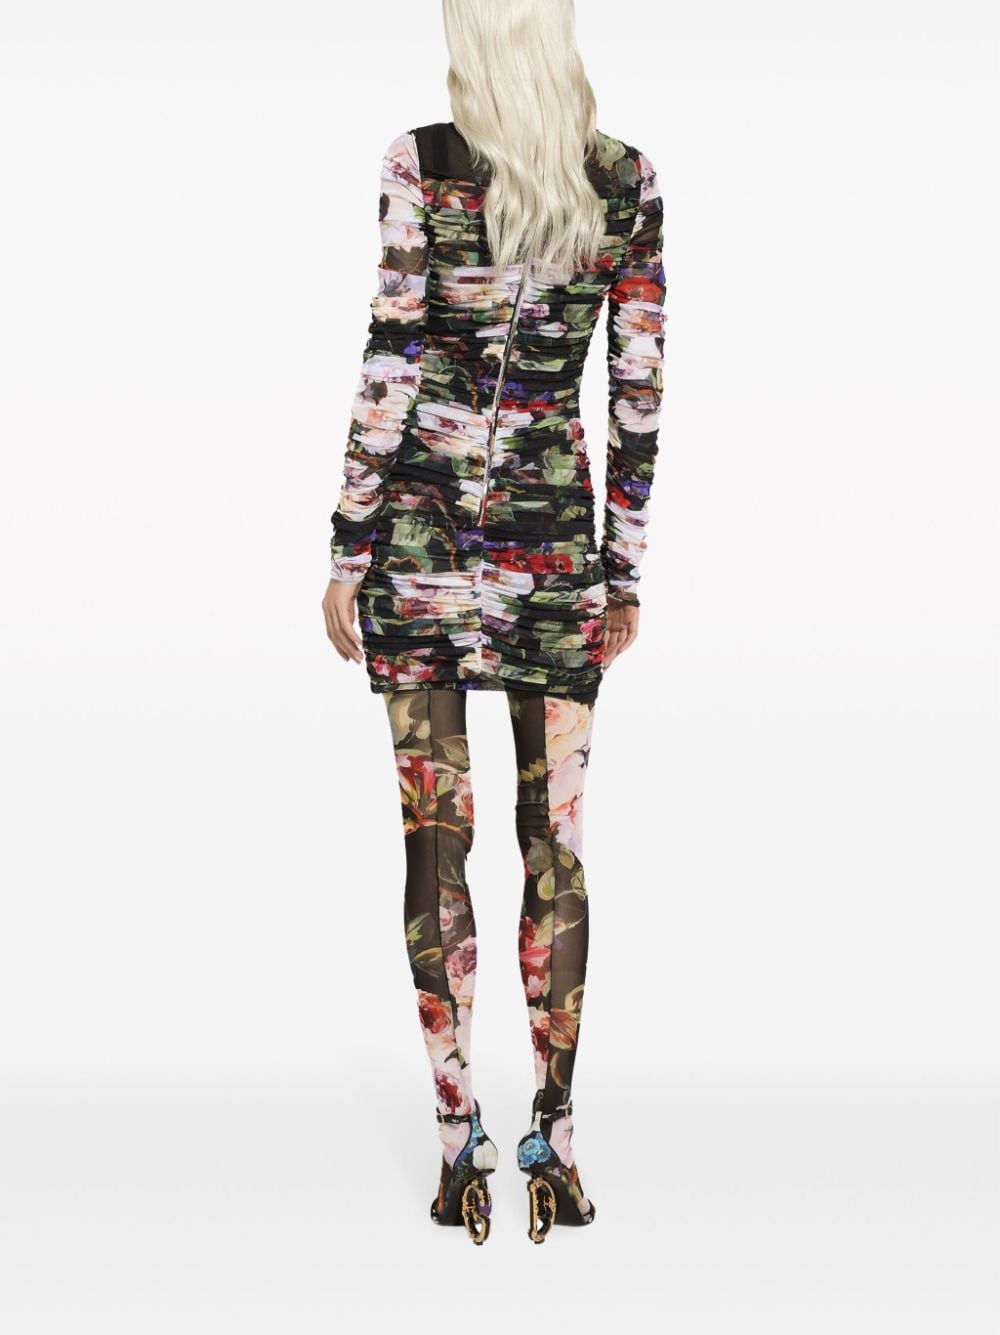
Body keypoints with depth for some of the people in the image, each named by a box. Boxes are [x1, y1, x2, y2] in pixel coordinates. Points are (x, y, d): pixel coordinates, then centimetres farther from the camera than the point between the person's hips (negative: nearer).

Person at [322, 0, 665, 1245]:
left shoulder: (419, 163, -3)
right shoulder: (629, 181, 4)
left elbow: (388, 367, -7)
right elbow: (638, 391, 4)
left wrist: (348, 554, -1)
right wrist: (627, 568, 10)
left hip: (420, 525, -1)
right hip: (556, 536, 2)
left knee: (436, 836, 4)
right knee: (554, 841, 7)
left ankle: (459, 1136, 9)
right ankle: (553, 1137, 11)